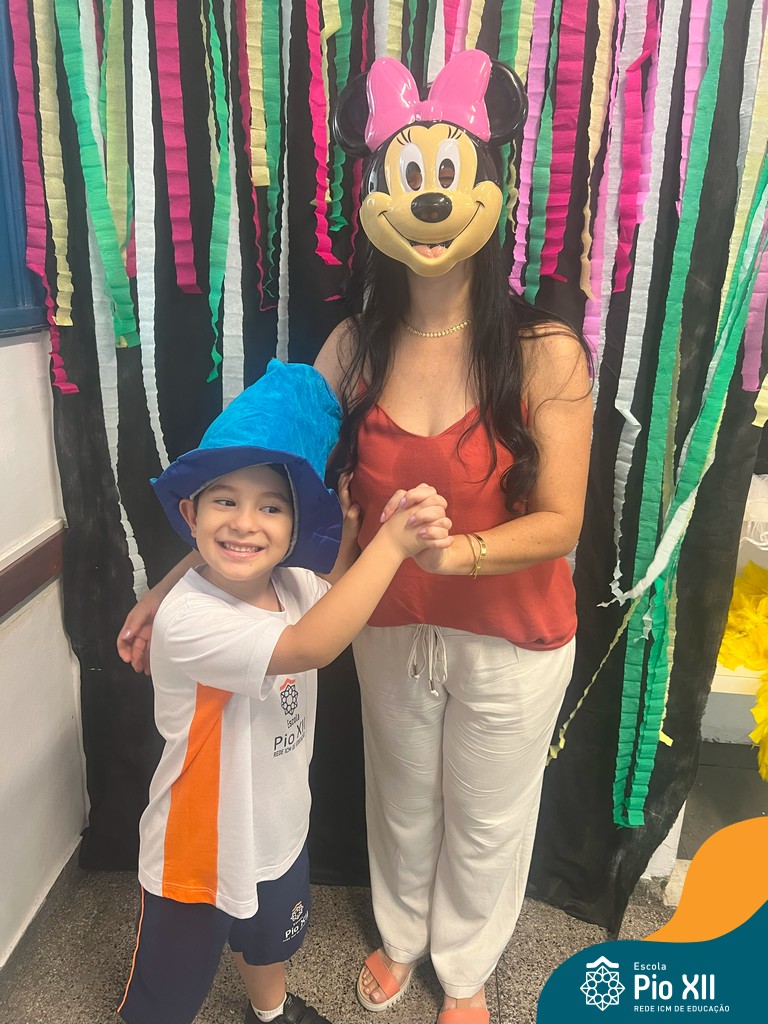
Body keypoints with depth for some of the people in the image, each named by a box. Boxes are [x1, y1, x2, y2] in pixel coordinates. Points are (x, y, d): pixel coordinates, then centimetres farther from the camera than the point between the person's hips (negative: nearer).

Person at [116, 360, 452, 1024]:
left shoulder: (294, 584, -14)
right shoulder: (187, 619, -35)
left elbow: (336, 605, 8)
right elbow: (309, 647, -45)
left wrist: (351, 529, -12)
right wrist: (392, 542, -43)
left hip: (279, 827, 7)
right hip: (200, 851, -6)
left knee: (271, 936, 35)